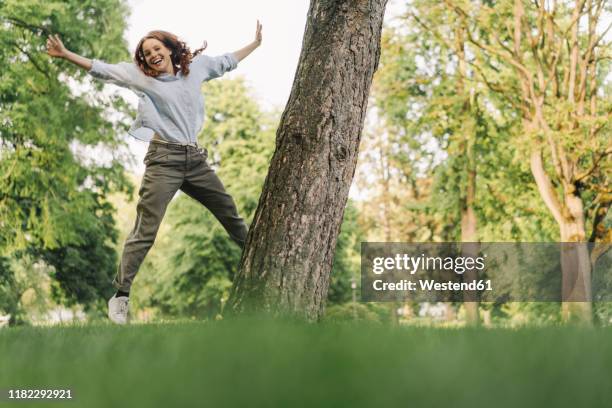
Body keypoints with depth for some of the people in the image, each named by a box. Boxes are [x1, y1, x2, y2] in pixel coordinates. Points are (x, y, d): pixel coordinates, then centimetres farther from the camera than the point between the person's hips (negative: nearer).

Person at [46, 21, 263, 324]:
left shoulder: (195, 66, 12)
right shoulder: (140, 76, 3)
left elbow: (226, 62, 26)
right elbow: (102, 70, -2)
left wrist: (255, 43, 33)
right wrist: (65, 55, -12)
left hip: (196, 159, 4)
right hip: (164, 160, -4)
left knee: (231, 215, 15)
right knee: (145, 232, -9)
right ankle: (121, 295, -5)